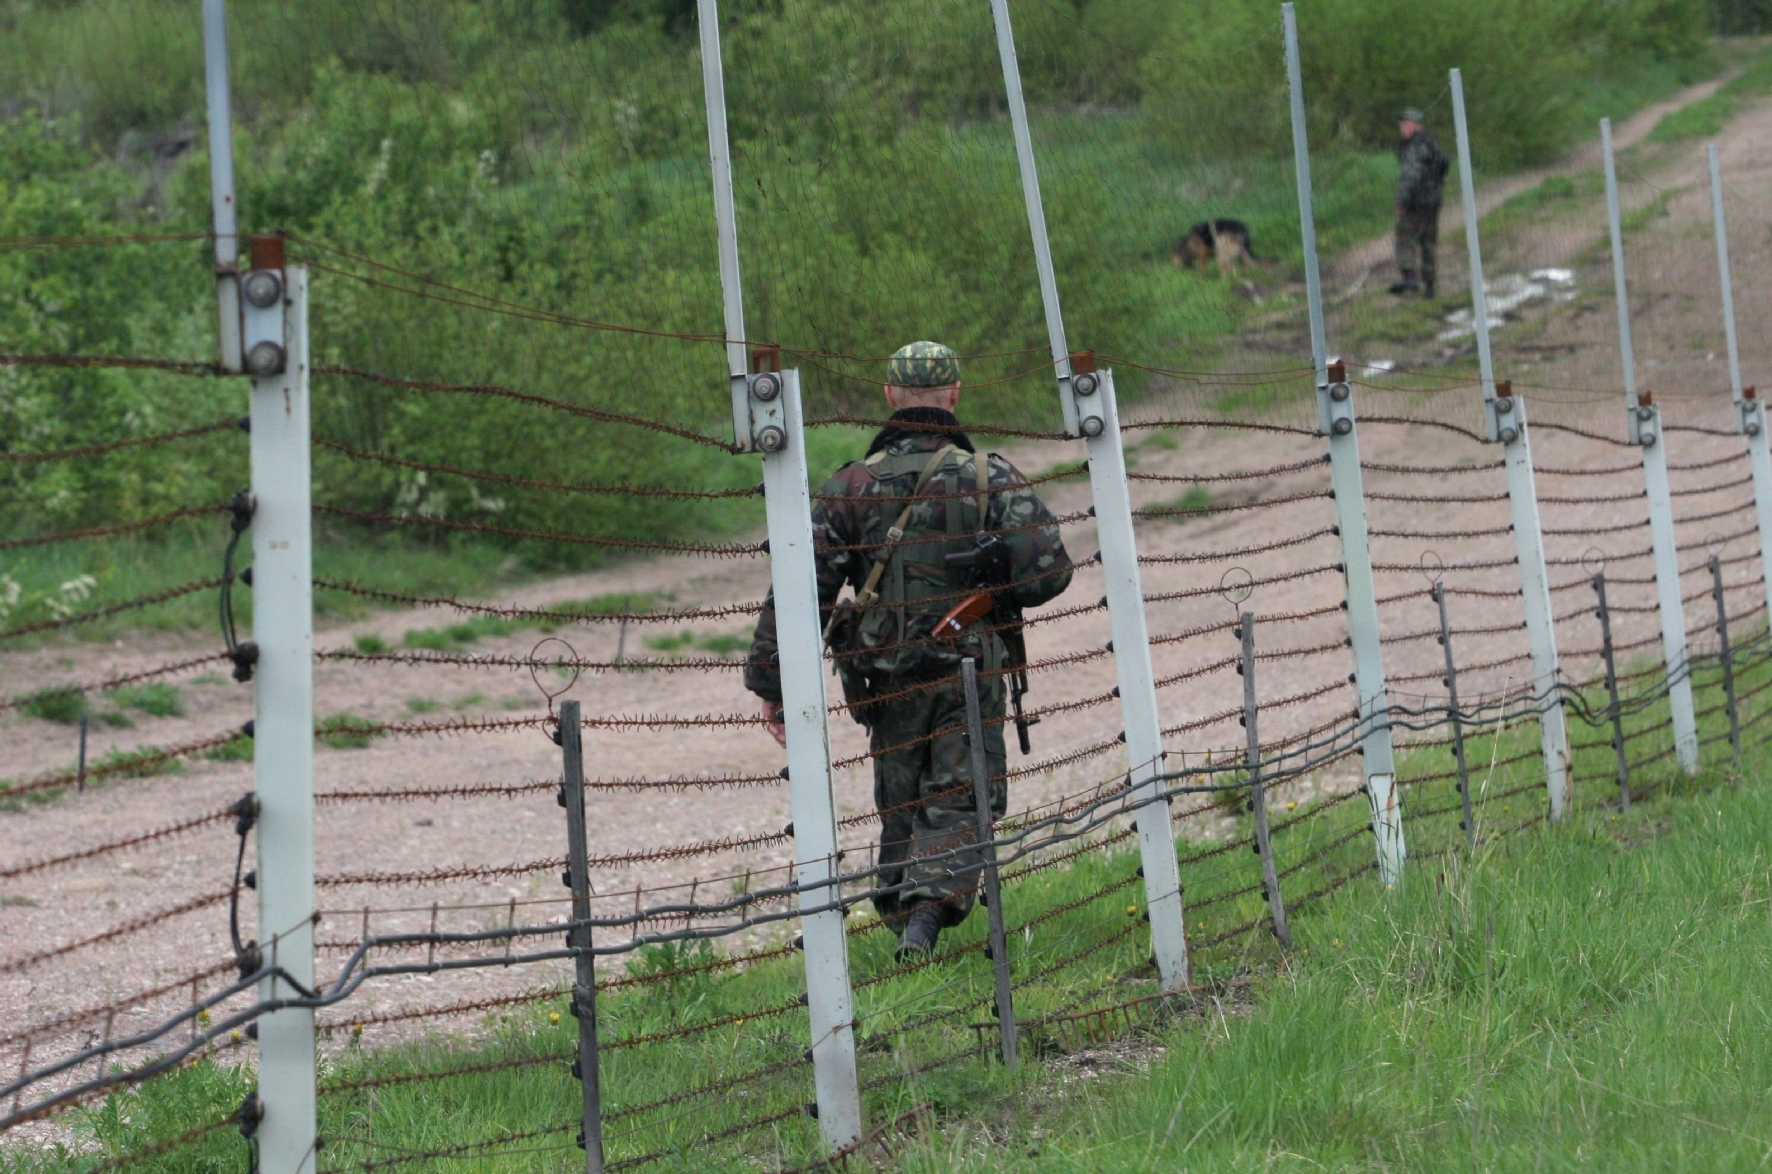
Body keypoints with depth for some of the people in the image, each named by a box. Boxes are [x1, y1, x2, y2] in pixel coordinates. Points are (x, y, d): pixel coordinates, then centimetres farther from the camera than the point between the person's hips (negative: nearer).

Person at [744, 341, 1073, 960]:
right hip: (970, 675, -2)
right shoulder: (991, 478, -5)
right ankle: (926, 914, -21)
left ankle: (901, 918, 24)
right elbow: (1048, 569, -11)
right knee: (957, 806, -1)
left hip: (888, 682, 2)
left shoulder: (852, 485, 0)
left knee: (902, 810, 17)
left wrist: (771, 681, 0)